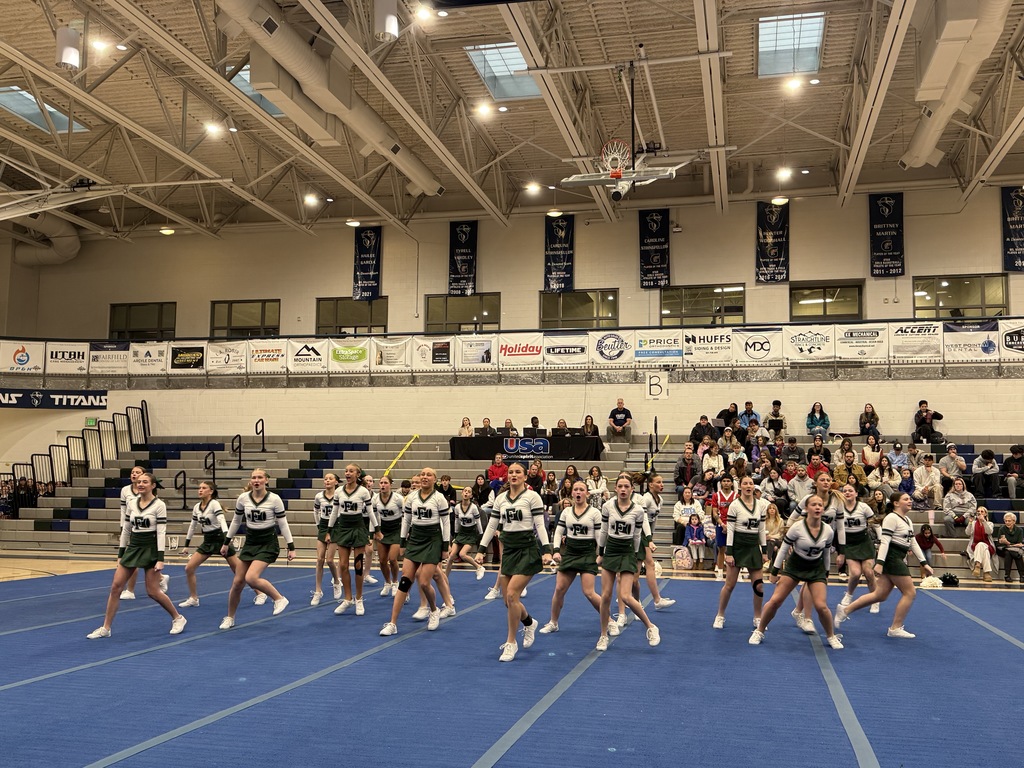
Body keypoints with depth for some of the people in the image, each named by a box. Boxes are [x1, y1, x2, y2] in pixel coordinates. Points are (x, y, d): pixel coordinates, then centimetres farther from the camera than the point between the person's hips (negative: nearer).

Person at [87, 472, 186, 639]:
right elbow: (125, 529, 11)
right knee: (115, 587, 0)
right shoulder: (131, 503, 5)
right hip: (133, 547, 6)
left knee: (153, 592, -3)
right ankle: (105, 628, 8)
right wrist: (120, 553, 10)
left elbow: (161, 532, -14)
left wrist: (160, 558, -19)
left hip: (150, 549, -6)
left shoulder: (159, 505, -10)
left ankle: (178, 618, 15)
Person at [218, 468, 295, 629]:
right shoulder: (243, 498, -3)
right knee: (237, 582, 6)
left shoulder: (274, 499, -12)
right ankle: (230, 618, 25)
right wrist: (226, 543, 15)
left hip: (268, 543, -4)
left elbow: (283, 524, -7)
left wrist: (291, 547, -8)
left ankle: (279, 599, -2)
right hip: (249, 543, 5)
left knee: (251, 578, -23)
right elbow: (236, 521, 12)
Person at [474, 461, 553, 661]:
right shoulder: (500, 498, 8)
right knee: (509, 601, 6)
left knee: (512, 594, -15)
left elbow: (540, 525, -10)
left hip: (528, 549, -6)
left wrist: (546, 550, -19)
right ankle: (530, 623, 37)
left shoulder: (532, 497, -7)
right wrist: (481, 550, 6)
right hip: (508, 549, 6)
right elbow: (492, 526, 11)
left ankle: (511, 643, -1)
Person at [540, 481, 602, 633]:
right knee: (559, 589, 3)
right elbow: (558, 532, 6)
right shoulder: (566, 512, 6)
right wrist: (556, 550, -7)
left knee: (589, 593, -11)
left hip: (588, 554, -4)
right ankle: (553, 623, 19)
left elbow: (599, 535, -5)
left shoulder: (595, 513, -4)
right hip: (569, 553, 4)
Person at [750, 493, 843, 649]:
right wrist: (774, 571, -8)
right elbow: (784, 548, -10)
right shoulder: (797, 528, -20)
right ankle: (759, 632, 11)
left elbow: (826, 553, 7)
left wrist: (826, 573, 15)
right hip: (794, 566, -2)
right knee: (775, 600, -7)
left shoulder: (828, 531, -10)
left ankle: (831, 637, 14)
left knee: (821, 606, -11)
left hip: (816, 568, 2)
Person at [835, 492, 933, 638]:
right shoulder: (891, 518, -11)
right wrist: (879, 563, -25)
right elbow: (885, 541, -18)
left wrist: (924, 563, 16)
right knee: (910, 592, -5)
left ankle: (845, 610, 9)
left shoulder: (907, 520, 18)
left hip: (898, 560, 9)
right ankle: (895, 628, 3)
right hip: (891, 558, -9)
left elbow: (913, 543, 21)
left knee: (881, 595, 6)